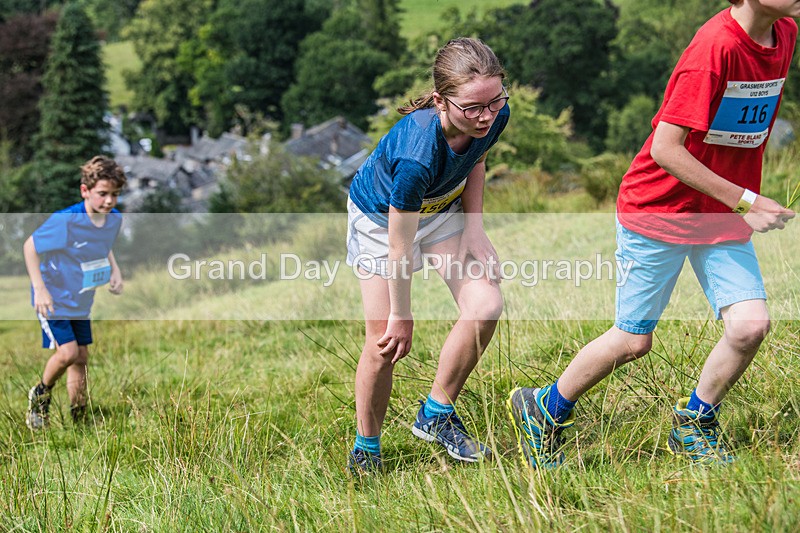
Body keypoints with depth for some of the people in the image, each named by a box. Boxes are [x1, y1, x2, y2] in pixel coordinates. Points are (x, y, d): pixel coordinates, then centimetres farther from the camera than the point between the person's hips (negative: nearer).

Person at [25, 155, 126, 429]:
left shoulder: (114, 219, -7)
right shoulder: (66, 221, -28)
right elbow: (30, 246, -18)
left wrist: (114, 270, 0)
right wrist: (39, 288, -23)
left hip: (81, 301, 7)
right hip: (53, 298, -7)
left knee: (81, 358, 8)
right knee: (67, 352, -18)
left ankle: (78, 421, 20)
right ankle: (40, 395, 11)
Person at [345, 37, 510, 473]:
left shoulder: (493, 116, -27)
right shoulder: (416, 155, -43)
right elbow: (399, 250, -30)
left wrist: (474, 225, -10)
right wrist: (401, 317, -18)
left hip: (442, 208, 5)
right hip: (381, 216, -5)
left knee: (485, 306, -13)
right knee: (385, 341, -5)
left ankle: (436, 416, 8)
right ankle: (365, 448, 19)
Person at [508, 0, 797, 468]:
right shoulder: (715, 45, -26)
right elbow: (664, 149, -27)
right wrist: (744, 202, -25)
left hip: (723, 217, 6)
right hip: (659, 208, -6)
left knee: (750, 325, -10)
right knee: (634, 340, 3)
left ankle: (694, 422, 16)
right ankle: (544, 410, 27)